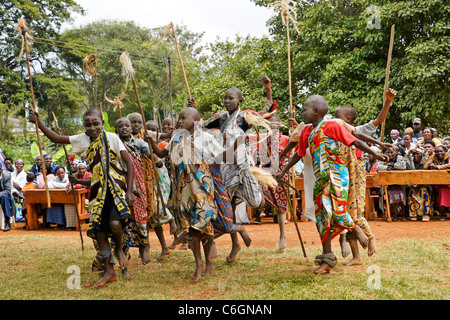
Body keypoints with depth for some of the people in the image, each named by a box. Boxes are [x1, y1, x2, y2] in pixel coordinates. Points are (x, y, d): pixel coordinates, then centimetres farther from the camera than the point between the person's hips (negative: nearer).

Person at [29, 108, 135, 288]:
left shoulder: (111, 138, -2)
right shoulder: (83, 140, 9)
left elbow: (129, 163, -5)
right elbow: (56, 139, 14)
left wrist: (129, 191, -11)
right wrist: (39, 124, 3)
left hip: (116, 187, -4)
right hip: (98, 190, 5)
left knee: (115, 223, -27)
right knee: (98, 229, 0)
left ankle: (119, 249, 7)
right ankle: (109, 272, 14)